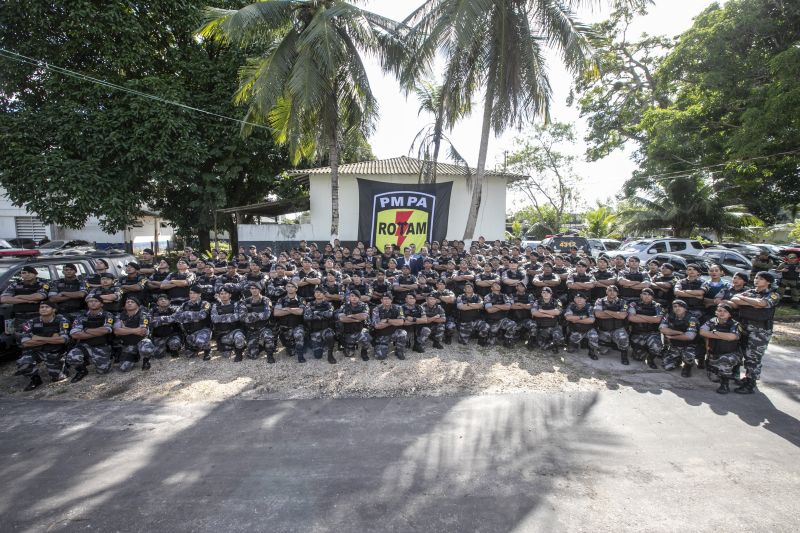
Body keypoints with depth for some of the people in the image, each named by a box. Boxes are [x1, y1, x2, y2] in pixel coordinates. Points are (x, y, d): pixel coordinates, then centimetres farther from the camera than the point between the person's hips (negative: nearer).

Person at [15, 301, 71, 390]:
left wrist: (39, 338, -18)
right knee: (22, 364, -28)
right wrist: (52, 339, -21)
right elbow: (25, 343, -17)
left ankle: (61, 370, 34)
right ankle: (34, 379, 2)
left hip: (55, 353, -1)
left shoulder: (61, 321, -14)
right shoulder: (31, 322, -9)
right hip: (35, 351, 1)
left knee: (57, 378, -3)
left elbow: (63, 339, -23)